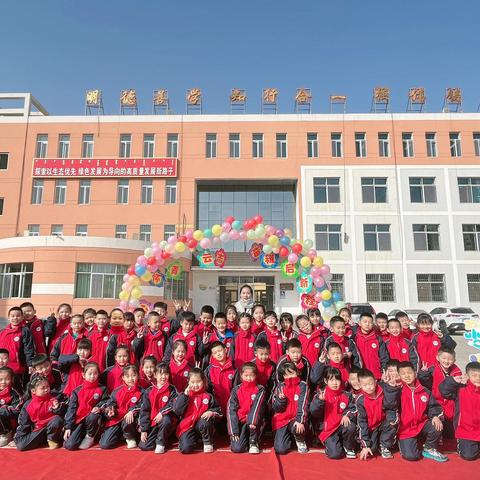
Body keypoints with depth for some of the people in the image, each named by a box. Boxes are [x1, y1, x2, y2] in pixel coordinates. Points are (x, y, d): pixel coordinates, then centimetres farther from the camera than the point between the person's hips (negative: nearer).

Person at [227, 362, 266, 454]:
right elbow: (231, 409, -4)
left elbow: (258, 406, -16)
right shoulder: (236, 390, 2)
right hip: (240, 421, 1)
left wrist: (252, 422, -32)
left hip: (253, 419, 0)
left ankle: (254, 443, -9)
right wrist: (234, 431, -12)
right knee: (237, 448, -18)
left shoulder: (260, 390, -1)